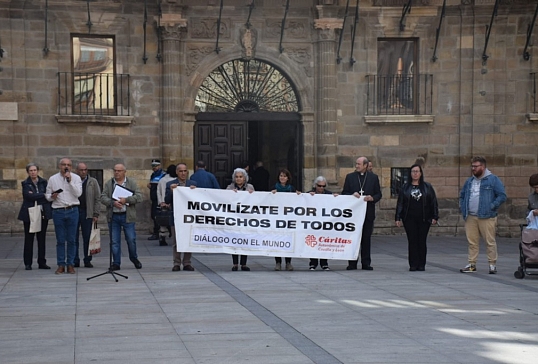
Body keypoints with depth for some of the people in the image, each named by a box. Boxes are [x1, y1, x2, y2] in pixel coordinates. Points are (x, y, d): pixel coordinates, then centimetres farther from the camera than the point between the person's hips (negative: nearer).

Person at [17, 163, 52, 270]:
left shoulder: (43, 182, 10)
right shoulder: (25, 184, 2)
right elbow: (29, 196, -13)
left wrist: (35, 196, -10)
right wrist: (43, 195, -11)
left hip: (43, 214, 2)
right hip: (29, 214, -2)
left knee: (42, 239, 4)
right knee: (29, 239, 1)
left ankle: (42, 262, 10)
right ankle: (28, 263, 7)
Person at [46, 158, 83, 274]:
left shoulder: (76, 178, 4)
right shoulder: (53, 179, 7)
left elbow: (78, 193, -8)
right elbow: (47, 195, 10)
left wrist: (70, 181, -14)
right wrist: (52, 197, -11)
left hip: (72, 211, 0)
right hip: (58, 211, 1)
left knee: (71, 240, 2)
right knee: (60, 240, 3)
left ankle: (70, 265, 9)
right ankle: (61, 265, 8)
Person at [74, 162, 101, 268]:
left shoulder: (93, 182, 6)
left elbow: (97, 199, 4)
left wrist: (96, 214, -2)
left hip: (87, 213, 0)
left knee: (87, 238, 3)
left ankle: (87, 260, 10)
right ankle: (75, 261, 9)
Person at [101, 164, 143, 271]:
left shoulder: (132, 183, 5)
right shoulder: (108, 183, 9)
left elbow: (139, 197, -5)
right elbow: (103, 198, 1)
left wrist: (126, 200, -17)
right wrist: (113, 203, -17)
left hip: (127, 216, -1)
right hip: (113, 216, 2)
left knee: (131, 240, 2)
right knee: (114, 241, 4)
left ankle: (134, 258, 25)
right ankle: (116, 263, 13)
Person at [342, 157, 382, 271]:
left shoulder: (373, 177, 7)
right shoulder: (350, 177, 8)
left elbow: (378, 194, 8)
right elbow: (344, 193, 8)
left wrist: (372, 198, -12)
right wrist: (353, 195, -11)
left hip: (368, 213, 0)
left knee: (366, 239, 3)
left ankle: (366, 263, 8)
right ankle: (352, 263, 6)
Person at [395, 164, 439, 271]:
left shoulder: (427, 187, 7)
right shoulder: (405, 187, 8)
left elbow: (434, 202, 5)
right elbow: (400, 203, 7)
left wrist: (434, 217, -2)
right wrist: (398, 218, 1)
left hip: (424, 219, 0)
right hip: (409, 219, 0)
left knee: (422, 241, 1)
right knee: (412, 241, -1)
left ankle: (421, 265, 8)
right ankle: (413, 265, 3)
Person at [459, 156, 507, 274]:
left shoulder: (493, 180, -1)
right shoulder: (469, 181, 17)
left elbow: (502, 196, -5)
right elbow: (462, 195, 28)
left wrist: (492, 207, -12)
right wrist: (463, 207, 13)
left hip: (487, 217, -5)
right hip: (470, 218, 5)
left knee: (490, 241, -2)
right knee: (472, 242, 6)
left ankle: (492, 264, 5)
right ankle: (472, 264, 12)